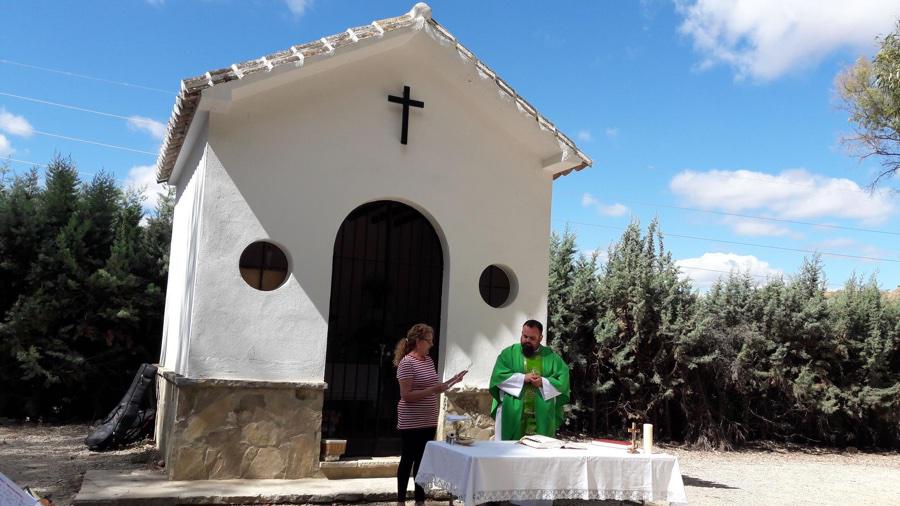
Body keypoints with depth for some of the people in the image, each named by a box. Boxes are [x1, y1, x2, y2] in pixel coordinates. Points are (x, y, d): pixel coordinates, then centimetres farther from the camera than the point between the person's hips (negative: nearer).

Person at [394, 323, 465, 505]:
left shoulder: (429, 360, 9)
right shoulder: (407, 362, -15)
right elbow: (406, 396, -19)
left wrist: (453, 380, 5)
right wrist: (432, 390, -25)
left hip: (429, 421, 7)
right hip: (411, 423, -7)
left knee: (423, 461, 13)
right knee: (408, 461, 4)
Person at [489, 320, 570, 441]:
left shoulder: (551, 357, 9)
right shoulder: (509, 353, 6)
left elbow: (563, 381, 1)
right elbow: (498, 375, -6)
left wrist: (543, 382, -15)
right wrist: (522, 378, -15)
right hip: (512, 415, -1)